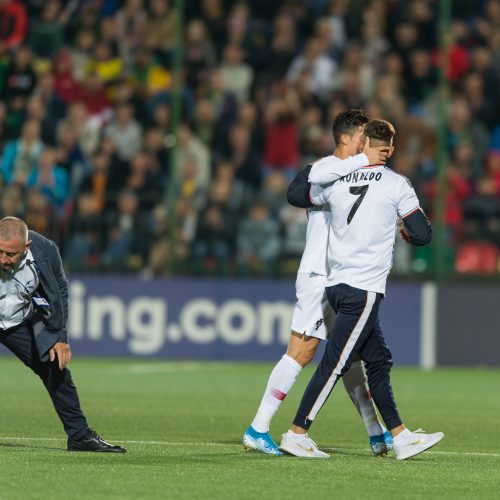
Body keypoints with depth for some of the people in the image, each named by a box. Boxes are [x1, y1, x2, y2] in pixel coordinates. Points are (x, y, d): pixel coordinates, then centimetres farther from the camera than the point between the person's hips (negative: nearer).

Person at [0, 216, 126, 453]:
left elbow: (59, 289, -4)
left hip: (22, 322, 3)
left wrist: (59, 336, -5)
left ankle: (80, 435, 15)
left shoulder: (45, 251, -25)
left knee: (56, 369, 1)